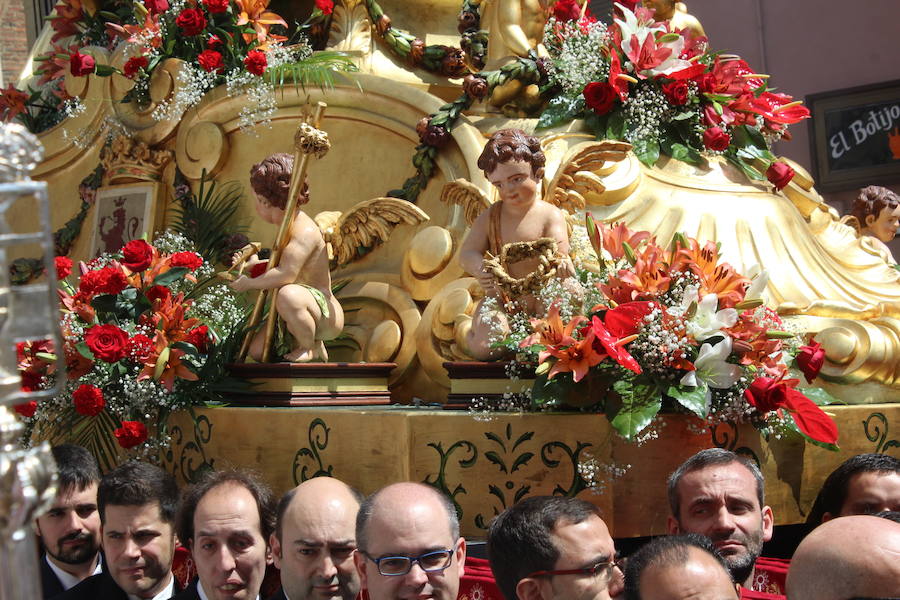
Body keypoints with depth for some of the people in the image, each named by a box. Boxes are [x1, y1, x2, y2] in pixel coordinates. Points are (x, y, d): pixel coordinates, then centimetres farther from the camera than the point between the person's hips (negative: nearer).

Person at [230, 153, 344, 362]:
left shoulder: (304, 231, -22)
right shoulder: (288, 225, 11)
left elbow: (286, 274, -33)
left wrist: (249, 283, -20)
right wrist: (255, 264, 12)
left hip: (327, 314, -10)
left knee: (289, 295, -41)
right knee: (257, 350, 3)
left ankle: (312, 349, -16)